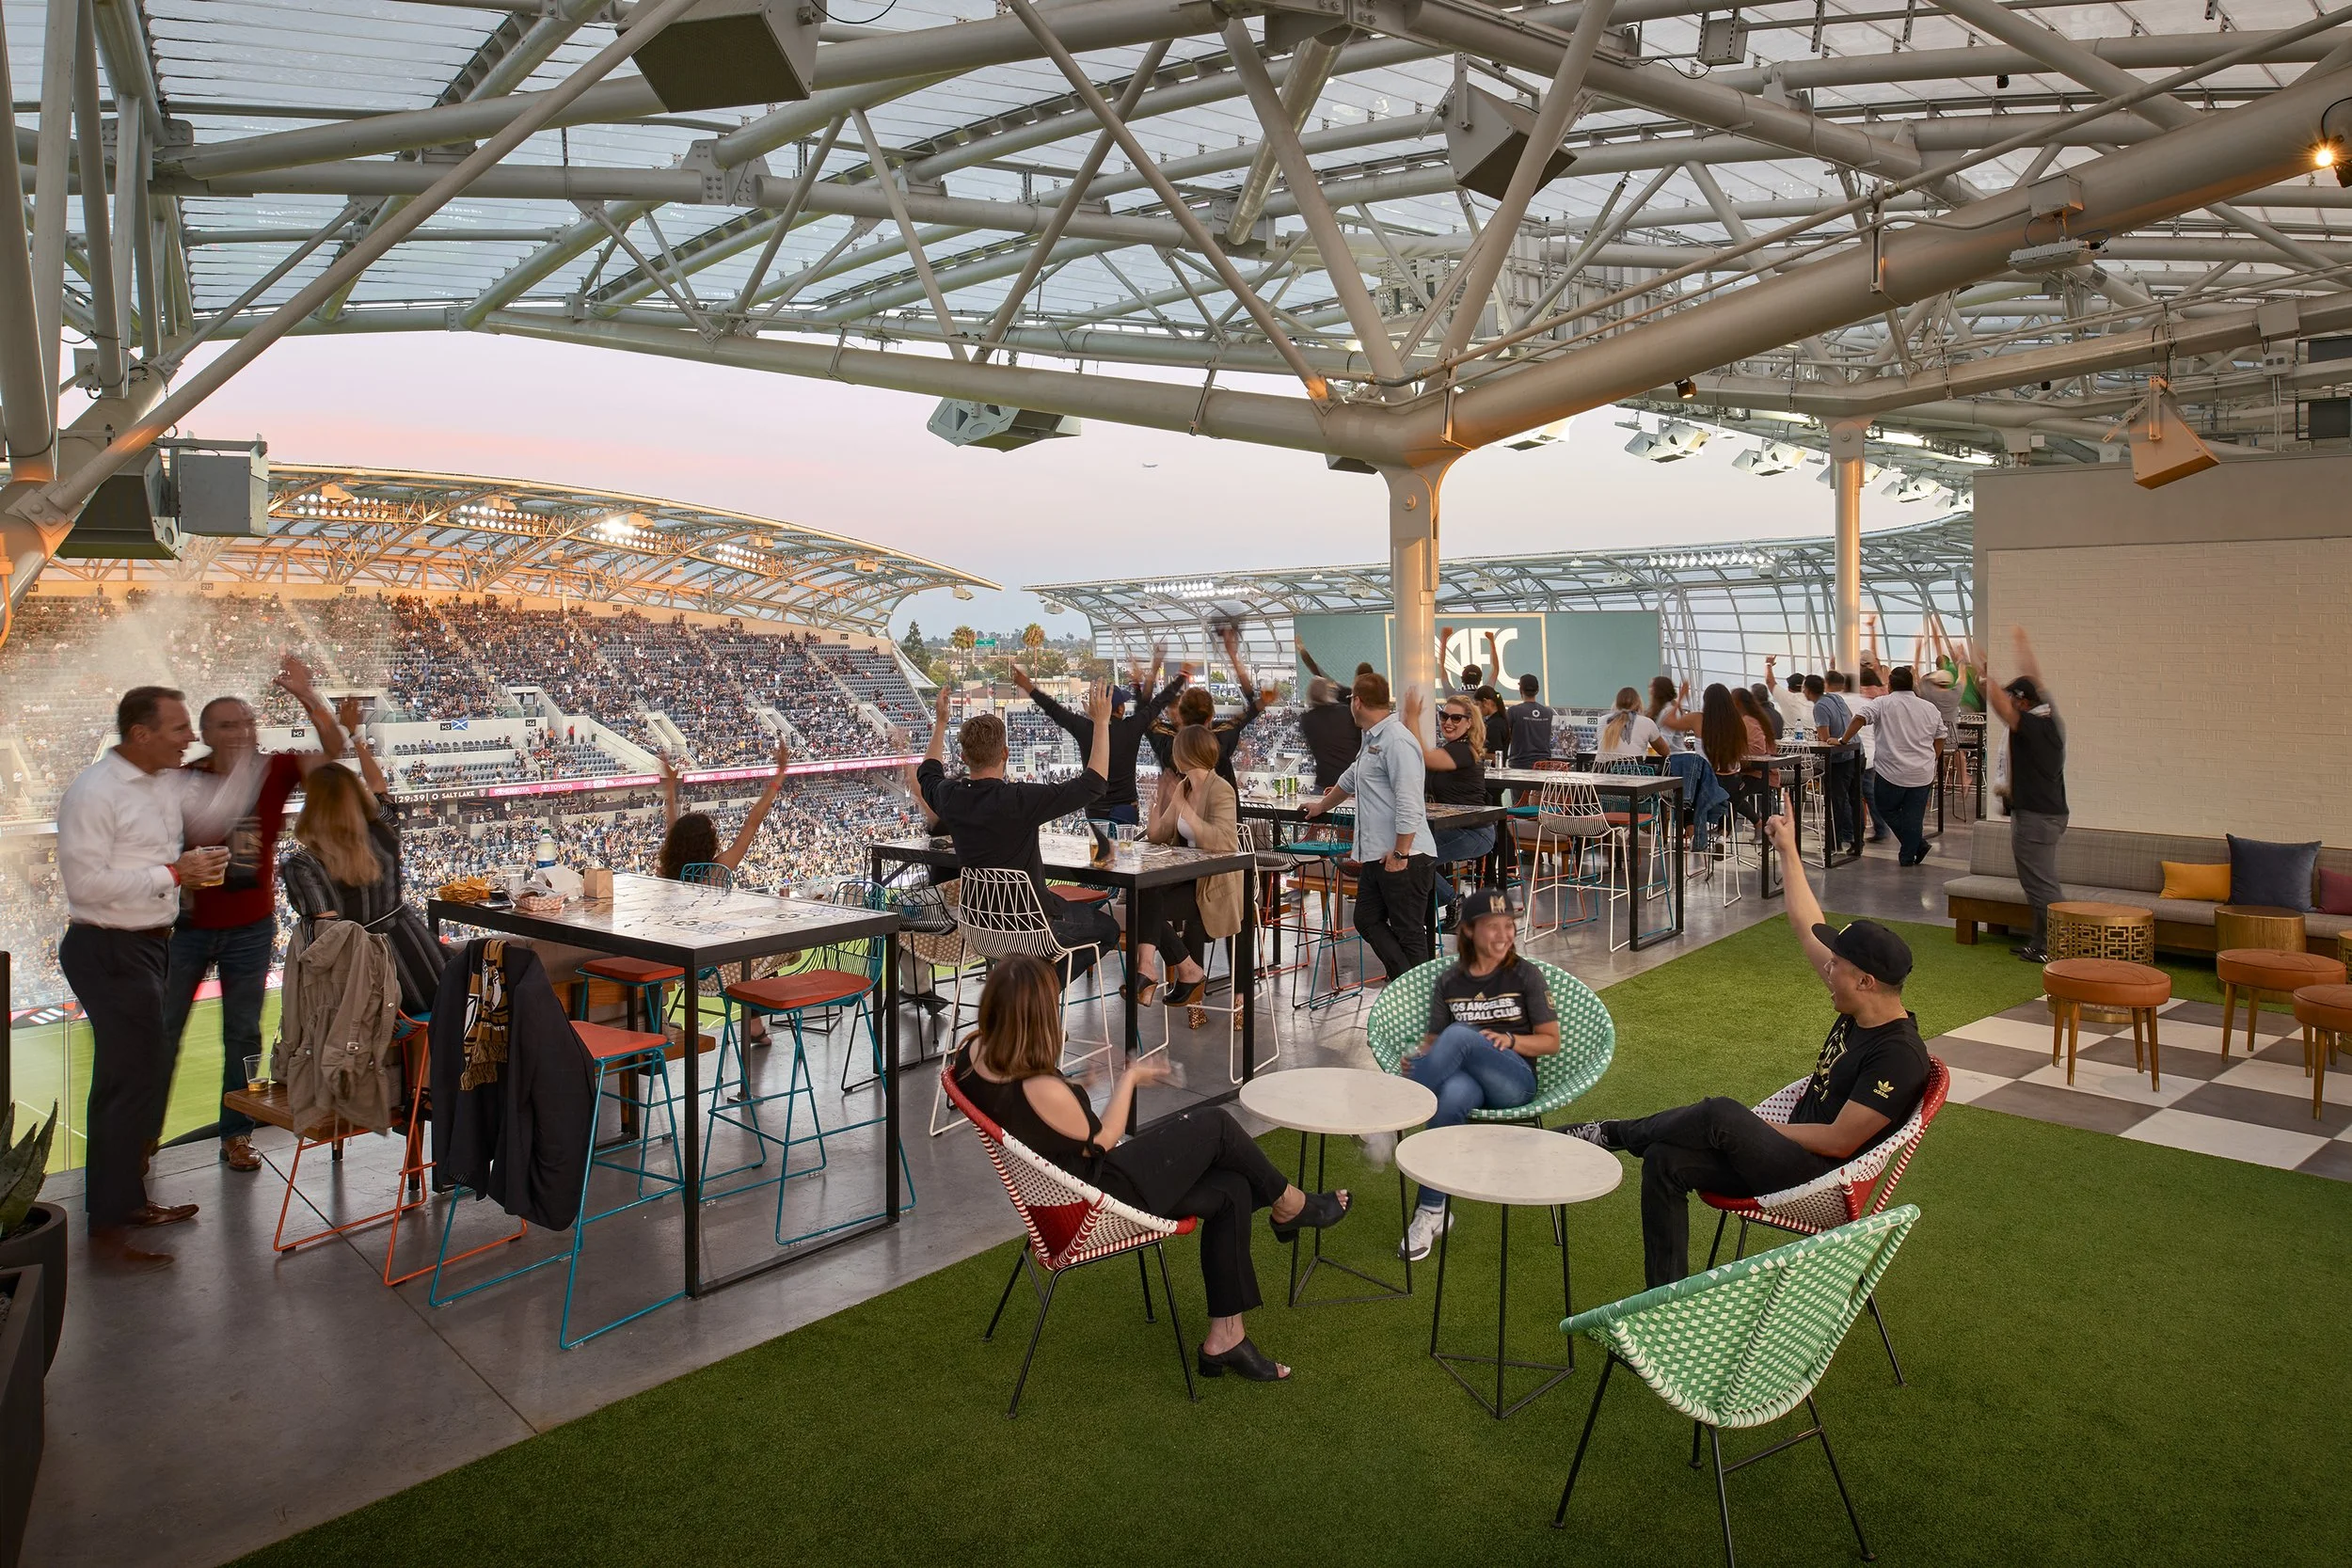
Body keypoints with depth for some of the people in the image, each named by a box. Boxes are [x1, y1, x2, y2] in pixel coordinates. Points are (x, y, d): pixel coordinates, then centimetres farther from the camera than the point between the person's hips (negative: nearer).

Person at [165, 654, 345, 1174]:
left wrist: (305, 696, -34)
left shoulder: (274, 770, -6)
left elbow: (332, 751, -21)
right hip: (188, 924, 0)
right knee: (160, 1033, 9)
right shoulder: (183, 780, -6)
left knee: (243, 1034, 10)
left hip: (251, 926, 0)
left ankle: (236, 1136, 21)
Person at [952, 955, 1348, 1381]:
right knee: (1216, 1125, -1)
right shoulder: (1040, 1090, -35)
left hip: (1060, 1187, 9)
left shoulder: (973, 1052, -10)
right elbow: (1102, 1140, -15)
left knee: (1231, 1190, 9)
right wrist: (1129, 1078, -1)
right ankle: (1289, 1206, 27)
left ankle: (1224, 1338, 18)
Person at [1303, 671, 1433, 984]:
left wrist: (1400, 853, -22)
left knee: (1408, 933, -3)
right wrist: (1323, 805, 49)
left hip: (1404, 857, -10)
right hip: (1377, 855, 11)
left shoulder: (1397, 741, -16)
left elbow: (1408, 804, -23)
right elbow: (1351, 779, 36)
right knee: (1368, 921, 11)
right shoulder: (1373, 740, 17)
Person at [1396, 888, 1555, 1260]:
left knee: (1460, 1034, -35)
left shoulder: (1525, 976, 7)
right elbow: (1433, 1038, 14)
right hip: (1465, 1078, 2)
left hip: (1514, 1080, -2)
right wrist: (1420, 1057, -10)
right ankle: (1432, 1210, -30)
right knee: (1452, 1096, -39)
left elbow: (1551, 1041, 7)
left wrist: (1511, 1040, -13)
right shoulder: (1450, 981, 13)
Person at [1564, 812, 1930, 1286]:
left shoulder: (1899, 1056, -20)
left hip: (1820, 1180, -9)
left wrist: (1761, 1129, -11)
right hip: (1791, 1153, 9)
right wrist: (1788, 852, 17)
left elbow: (1839, 1141, -22)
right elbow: (1810, 930, 13)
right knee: (1665, 1162, -7)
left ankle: (1613, 1134, -5)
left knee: (1721, 1116, -30)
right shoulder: (1858, 1012, 5)